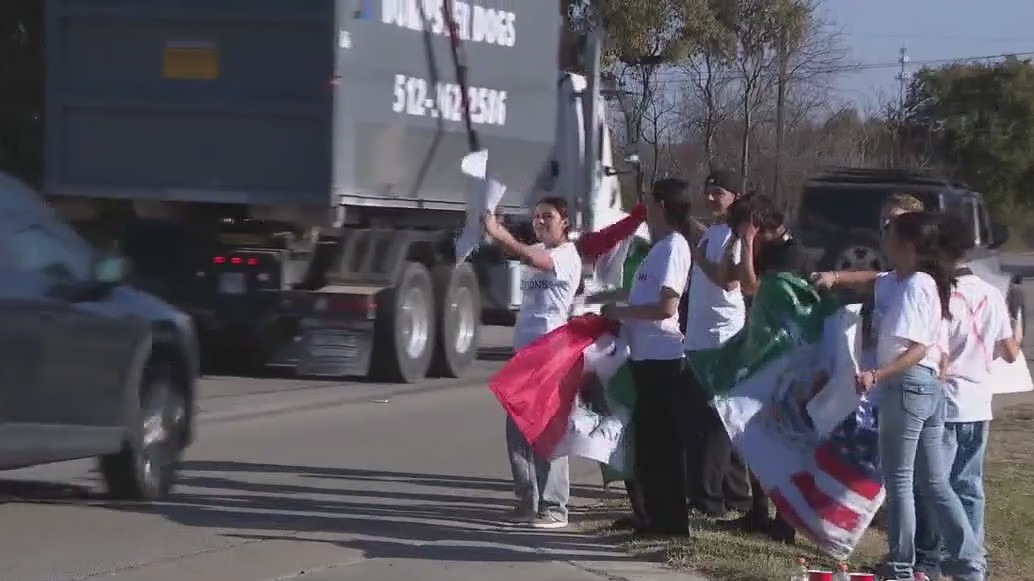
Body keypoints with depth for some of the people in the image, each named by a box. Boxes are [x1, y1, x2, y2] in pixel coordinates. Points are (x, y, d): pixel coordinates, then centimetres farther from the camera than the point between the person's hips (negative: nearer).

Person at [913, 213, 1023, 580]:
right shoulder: (991, 295, 2)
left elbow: (938, 358, -19)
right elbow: (1010, 353, 8)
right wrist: (1017, 332, 27)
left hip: (944, 404, -6)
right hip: (978, 404, 6)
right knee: (969, 485, 13)